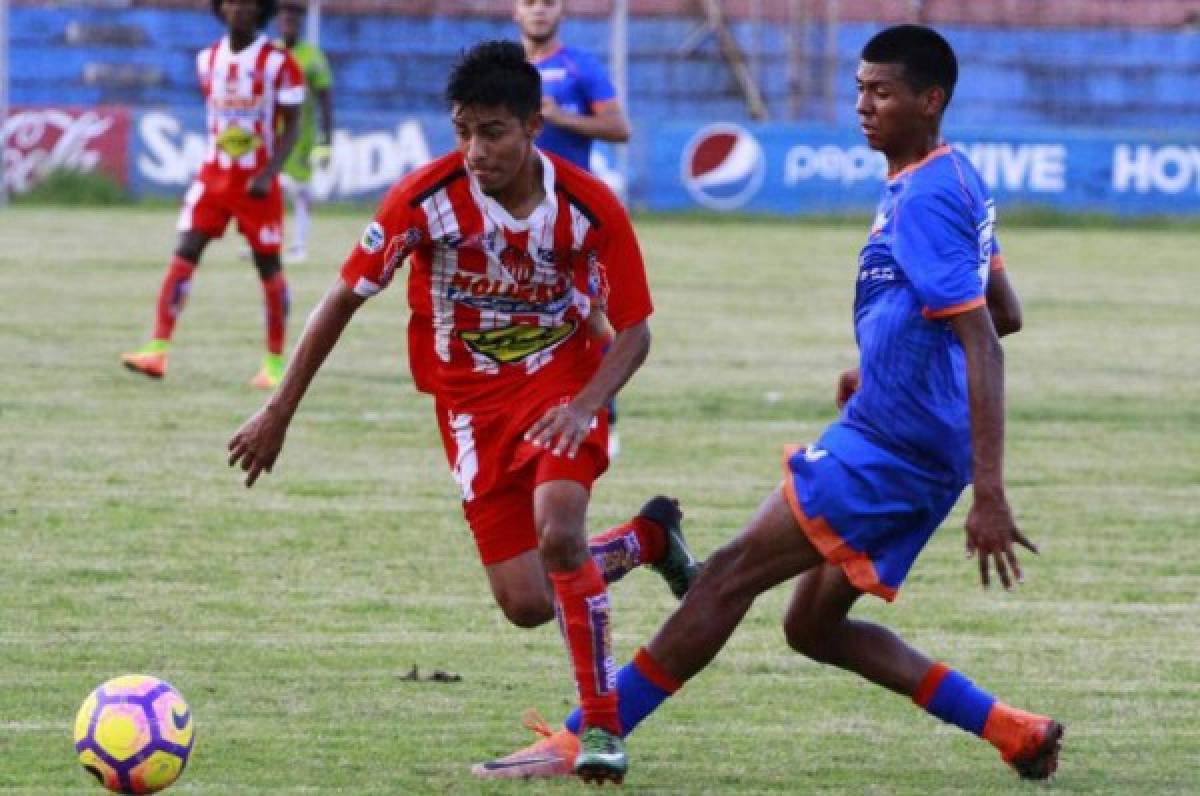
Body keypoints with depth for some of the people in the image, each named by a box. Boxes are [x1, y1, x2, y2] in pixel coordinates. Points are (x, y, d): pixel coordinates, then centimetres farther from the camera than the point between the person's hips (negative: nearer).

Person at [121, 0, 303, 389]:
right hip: (213, 175, 4)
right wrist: (218, 154, 14)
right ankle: (157, 350, -14)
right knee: (184, 253, -9)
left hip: (257, 179, -4)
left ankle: (275, 362, 15)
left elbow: (290, 127, -8)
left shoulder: (278, 63, -9)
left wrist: (268, 174, -19)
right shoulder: (208, 60, 5)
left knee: (268, 266, 4)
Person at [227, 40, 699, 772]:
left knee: (558, 534, -30)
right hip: (473, 401, 2)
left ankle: (601, 725, -13)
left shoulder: (589, 208, -19)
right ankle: (652, 537, 27)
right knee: (527, 603, -5)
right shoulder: (426, 199, -19)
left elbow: (634, 329, -9)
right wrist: (279, 414, -5)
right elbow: (345, 299, -8)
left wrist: (585, 404, -28)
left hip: (561, 383, -2)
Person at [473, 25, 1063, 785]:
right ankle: (1014, 731, 12)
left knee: (730, 576, -7)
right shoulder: (957, 181, 13)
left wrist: (990, 495, -30)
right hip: (911, 448, 10)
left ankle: (582, 742, -5)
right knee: (814, 625, 14)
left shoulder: (925, 202, -17)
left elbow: (983, 343, -24)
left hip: (886, 450, -10)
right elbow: (1005, 313, 25)